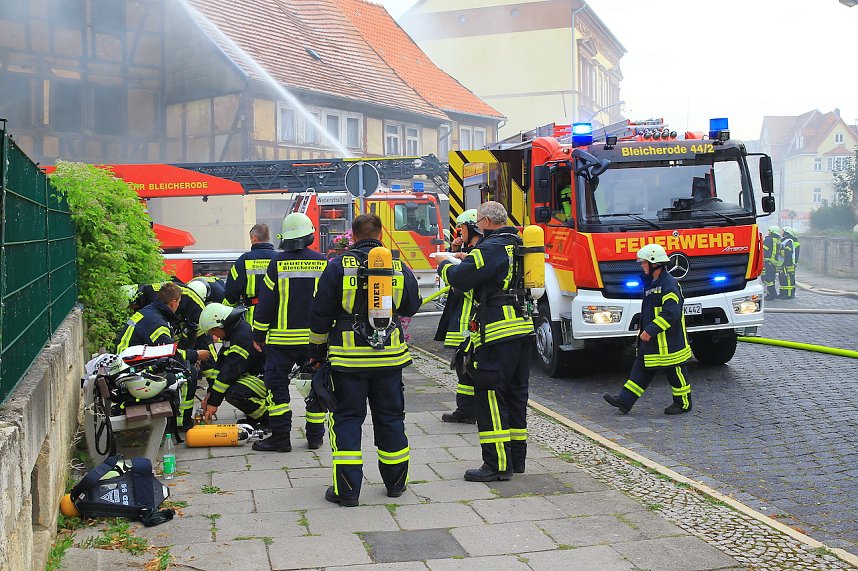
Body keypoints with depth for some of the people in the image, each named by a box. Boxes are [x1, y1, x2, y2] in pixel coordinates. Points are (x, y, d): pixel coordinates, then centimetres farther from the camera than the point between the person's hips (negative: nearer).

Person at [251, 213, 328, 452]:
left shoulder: (278, 263, -5)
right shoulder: (322, 263, 0)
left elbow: (266, 302, -3)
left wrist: (258, 335, 6)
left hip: (282, 337, -2)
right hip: (315, 338, 2)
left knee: (277, 384, 4)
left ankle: (280, 436, 1)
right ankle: (315, 436, 16)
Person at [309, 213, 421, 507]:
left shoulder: (338, 266, -6)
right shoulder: (398, 266, 1)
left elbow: (320, 313, -3)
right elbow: (411, 306, 15)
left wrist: (317, 350, 9)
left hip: (349, 356, -2)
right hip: (390, 356, 3)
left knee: (347, 418, 5)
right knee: (390, 417, 14)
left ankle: (347, 489, 2)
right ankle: (395, 482, 24)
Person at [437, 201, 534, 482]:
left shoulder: (490, 248, -14)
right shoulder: (518, 246, 15)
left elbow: (460, 279, -17)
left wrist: (445, 265, 3)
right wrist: (468, 258, 25)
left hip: (497, 333, -9)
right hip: (523, 329, 9)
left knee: (489, 397, -4)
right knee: (516, 395, 15)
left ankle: (497, 464, -3)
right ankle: (516, 458, 23)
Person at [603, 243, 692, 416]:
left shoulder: (669, 284, -19)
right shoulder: (652, 283, 13)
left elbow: (671, 312, -26)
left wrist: (651, 330, -26)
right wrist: (643, 329, 21)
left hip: (668, 340, -10)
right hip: (651, 339, 10)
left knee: (675, 371, 4)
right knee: (642, 367, 9)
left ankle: (683, 403, 19)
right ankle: (624, 401, 9)